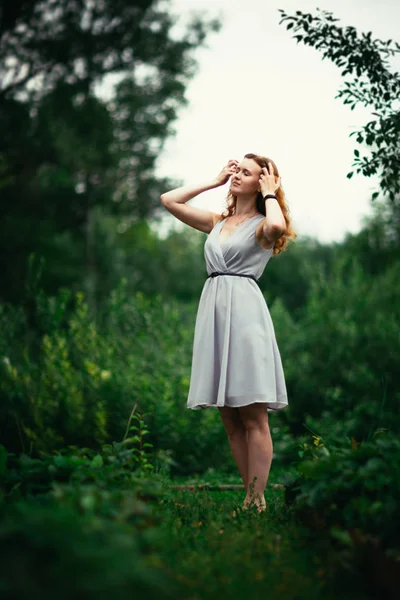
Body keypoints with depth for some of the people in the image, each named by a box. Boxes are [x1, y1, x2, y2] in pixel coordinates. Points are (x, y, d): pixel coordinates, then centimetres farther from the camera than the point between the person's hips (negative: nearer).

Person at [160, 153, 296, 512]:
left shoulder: (261, 225, 3)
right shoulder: (217, 223, 20)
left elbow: (277, 226, -23)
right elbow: (169, 200, 19)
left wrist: (270, 193, -4)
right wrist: (215, 182, 18)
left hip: (244, 311, -7)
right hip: (214, 310, 7)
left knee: (253, 417, -6)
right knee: (230, 419, 7)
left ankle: (257, 502, -4)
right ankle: (252, 499, 14)